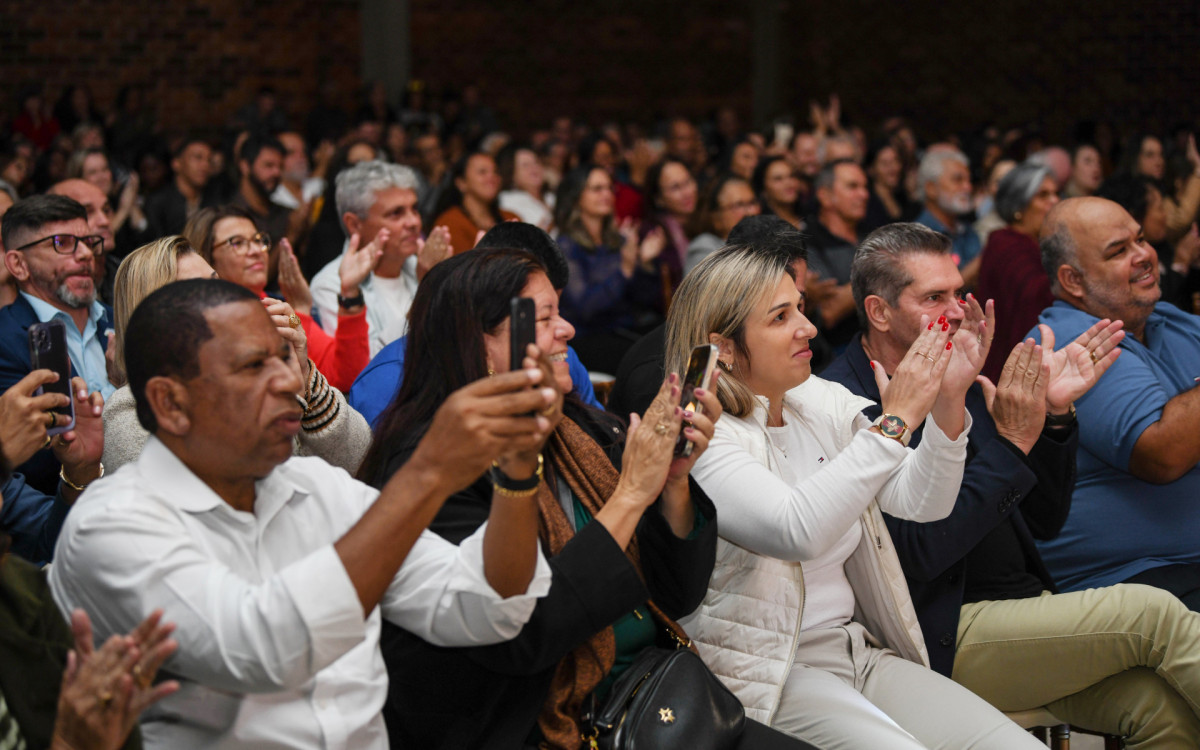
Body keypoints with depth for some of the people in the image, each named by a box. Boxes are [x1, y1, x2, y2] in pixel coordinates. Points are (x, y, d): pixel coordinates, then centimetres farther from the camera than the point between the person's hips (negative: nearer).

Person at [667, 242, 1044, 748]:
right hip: (766, 678, -7)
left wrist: (948, 400, -10)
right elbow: (798, 531, -29)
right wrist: (893, 422, -25)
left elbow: (921, 503, 6)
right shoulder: (700, 437, -13)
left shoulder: (822, 404, 11)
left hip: (859, 648, 7)